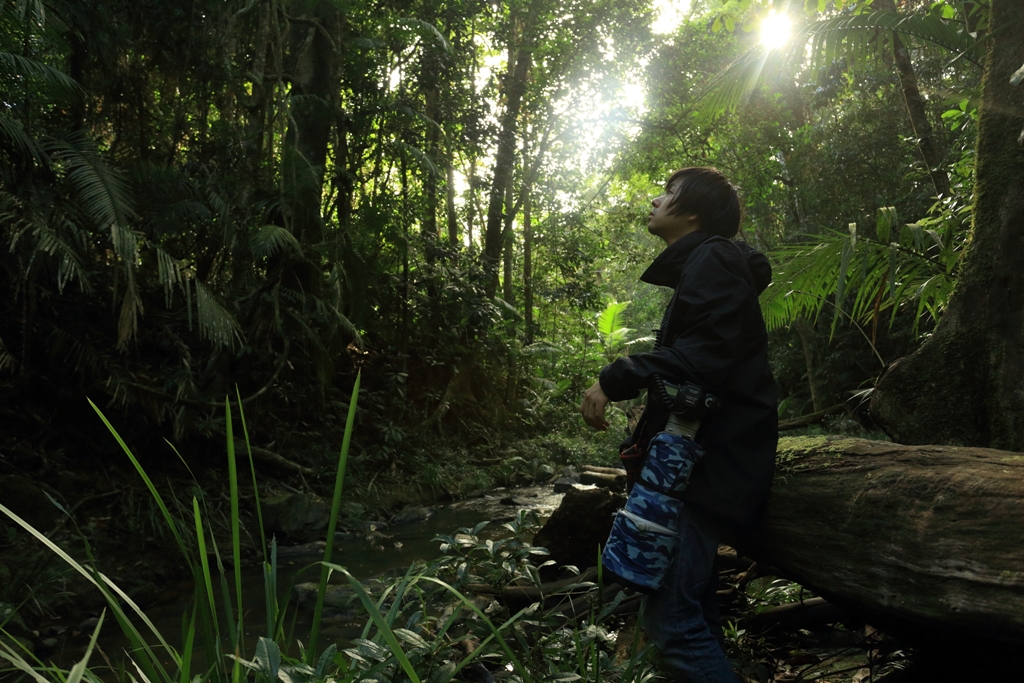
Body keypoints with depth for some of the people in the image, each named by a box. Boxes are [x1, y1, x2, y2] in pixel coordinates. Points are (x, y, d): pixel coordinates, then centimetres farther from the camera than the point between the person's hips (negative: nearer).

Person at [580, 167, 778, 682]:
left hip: (714, 460, -11)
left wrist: (615, 380, -21)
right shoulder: (697, 266, 22)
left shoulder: (712, 259, -9)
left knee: (670, 615, -17)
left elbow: (704, 356, -23)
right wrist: (647, 433, 17)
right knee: (692, 605, 19)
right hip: (703, 453, 11)